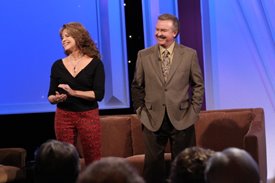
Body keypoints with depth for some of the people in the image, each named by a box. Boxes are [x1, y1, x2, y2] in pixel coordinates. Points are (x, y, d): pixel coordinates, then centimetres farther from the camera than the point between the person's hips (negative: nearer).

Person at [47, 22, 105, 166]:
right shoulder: (58, 65, 7)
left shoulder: (95, 63, -1)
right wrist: (56, 98, -15)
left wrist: (74, 92, -19)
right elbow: (50, 96, 8)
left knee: (93, 161, -2)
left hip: (88, 116, -2)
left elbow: (99, 94, -9)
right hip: (63, 116, 2)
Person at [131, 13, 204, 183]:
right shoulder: (144, 55, 2)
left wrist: (194, 111, 0)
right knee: (153, 163, 5)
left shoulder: (189, 54, -1)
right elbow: (137, 86, 9)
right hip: (153, 119, 1)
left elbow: (198, 85, 5)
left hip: (182, 119, -1)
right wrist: (140, 110, 4)